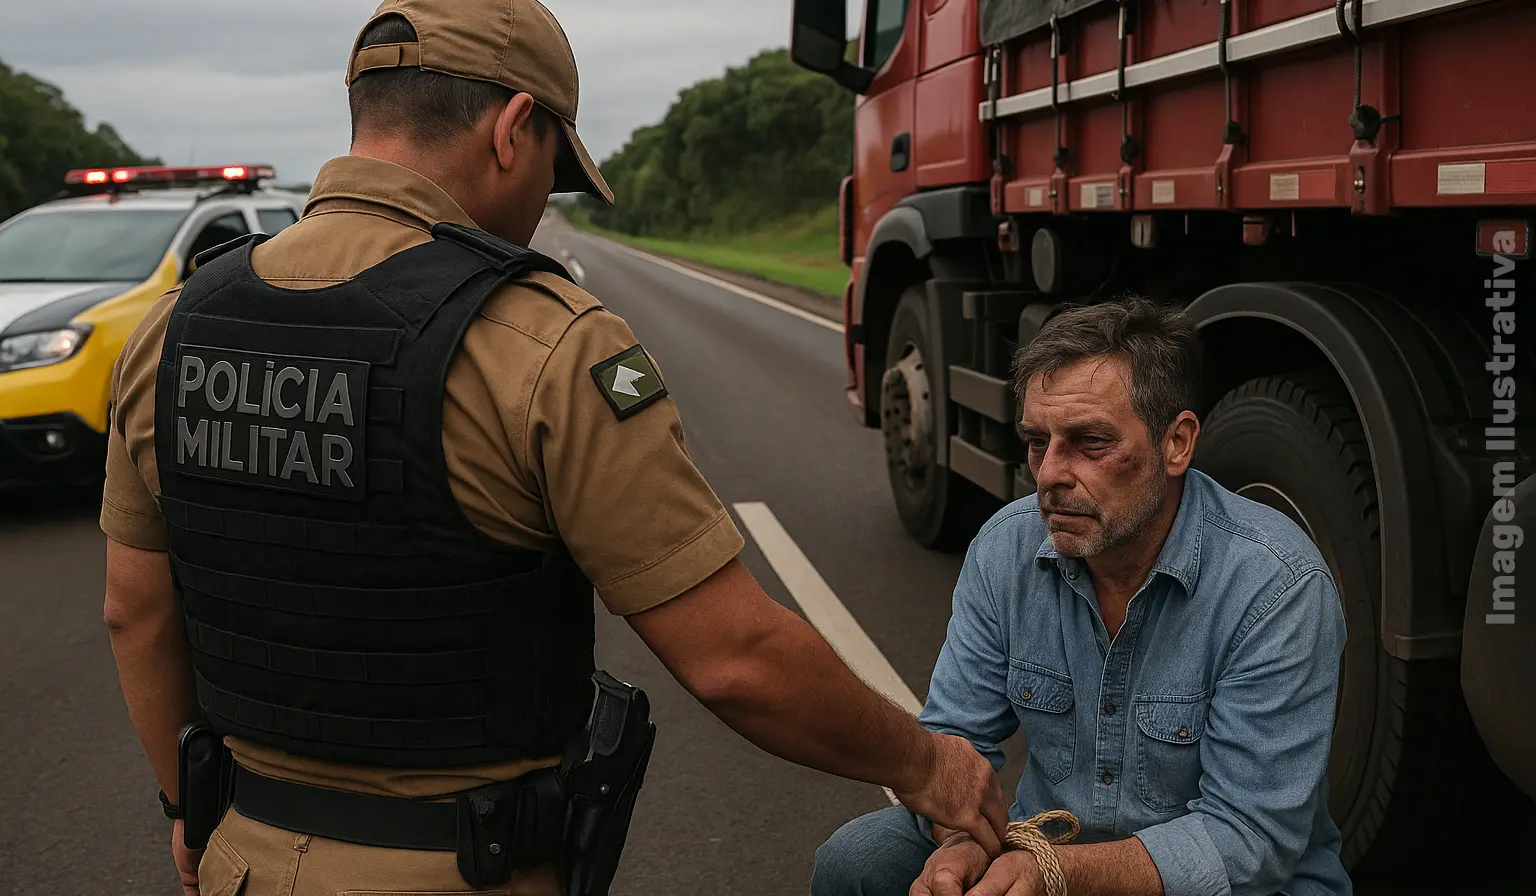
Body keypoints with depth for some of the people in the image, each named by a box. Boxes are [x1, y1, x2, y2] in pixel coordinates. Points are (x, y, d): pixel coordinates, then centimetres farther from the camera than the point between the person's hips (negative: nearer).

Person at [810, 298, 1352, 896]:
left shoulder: (1278, 586, -23)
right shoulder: (1005, 548, -7)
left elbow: (1251, 841, -23)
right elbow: (952, 735, -3)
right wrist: (963, 841, -26)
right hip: (1043, 842, 5)